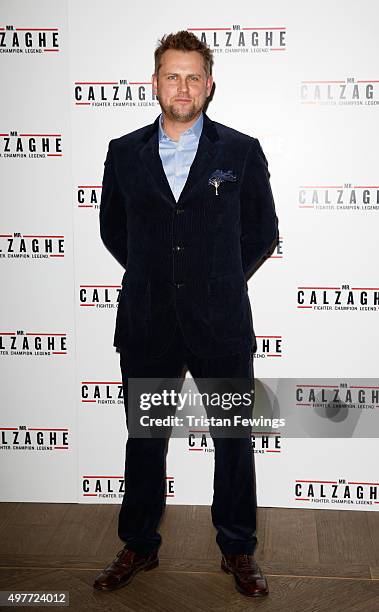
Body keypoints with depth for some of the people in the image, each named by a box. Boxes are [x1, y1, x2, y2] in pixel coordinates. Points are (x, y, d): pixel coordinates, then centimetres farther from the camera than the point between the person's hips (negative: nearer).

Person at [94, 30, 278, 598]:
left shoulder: (242, 151, 1)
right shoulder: (124, 152, 5)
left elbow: (263, 231, 9)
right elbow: (112, 228, 16)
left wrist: (222, 278, 7)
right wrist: (154, 275, 11)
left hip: (221, 323, -1)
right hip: (146, 323, 2)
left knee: (234, 440, 9)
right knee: (144, 439, 13)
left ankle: (238, 550, 28)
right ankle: (139, 546, 32)